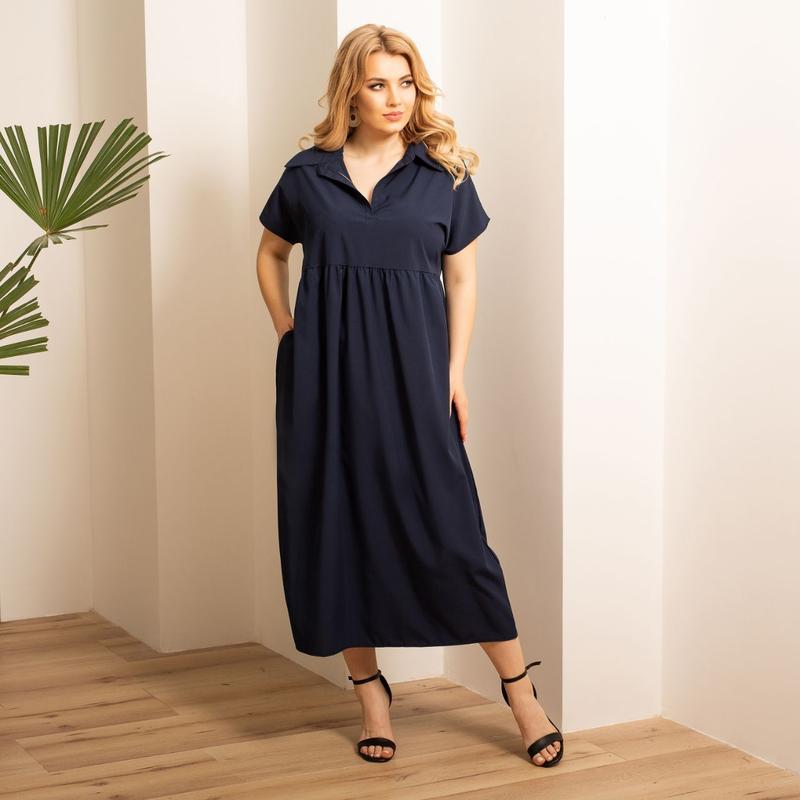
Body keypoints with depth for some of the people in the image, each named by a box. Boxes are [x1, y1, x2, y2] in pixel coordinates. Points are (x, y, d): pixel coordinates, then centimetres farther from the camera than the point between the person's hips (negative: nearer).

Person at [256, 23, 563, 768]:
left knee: (447, 528, -5)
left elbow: (462, 279, 6)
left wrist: (454, 372, -1)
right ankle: (370, 692, 18)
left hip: (411, 373, -1)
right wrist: (290, 333, 8)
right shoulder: (308, 173, 5)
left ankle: (520, 691, 6)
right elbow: (271, 255, 20)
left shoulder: (444, 175, 4)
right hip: (325, 374, 2)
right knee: (338, 527, 4)